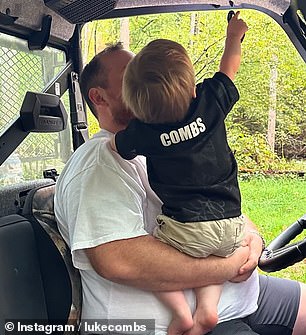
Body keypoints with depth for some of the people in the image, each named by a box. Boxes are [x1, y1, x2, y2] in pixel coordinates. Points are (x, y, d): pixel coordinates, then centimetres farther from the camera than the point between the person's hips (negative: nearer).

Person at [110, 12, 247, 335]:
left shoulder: (142, 132, -8)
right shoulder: (212, 100, -4)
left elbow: (114, 146, 15)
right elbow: (229, 66, 18)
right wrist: (234, 35, 35)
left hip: (187, 228, -4)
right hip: (231, 226, 4)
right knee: (212, 253, 31)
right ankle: (207, 304, 10)